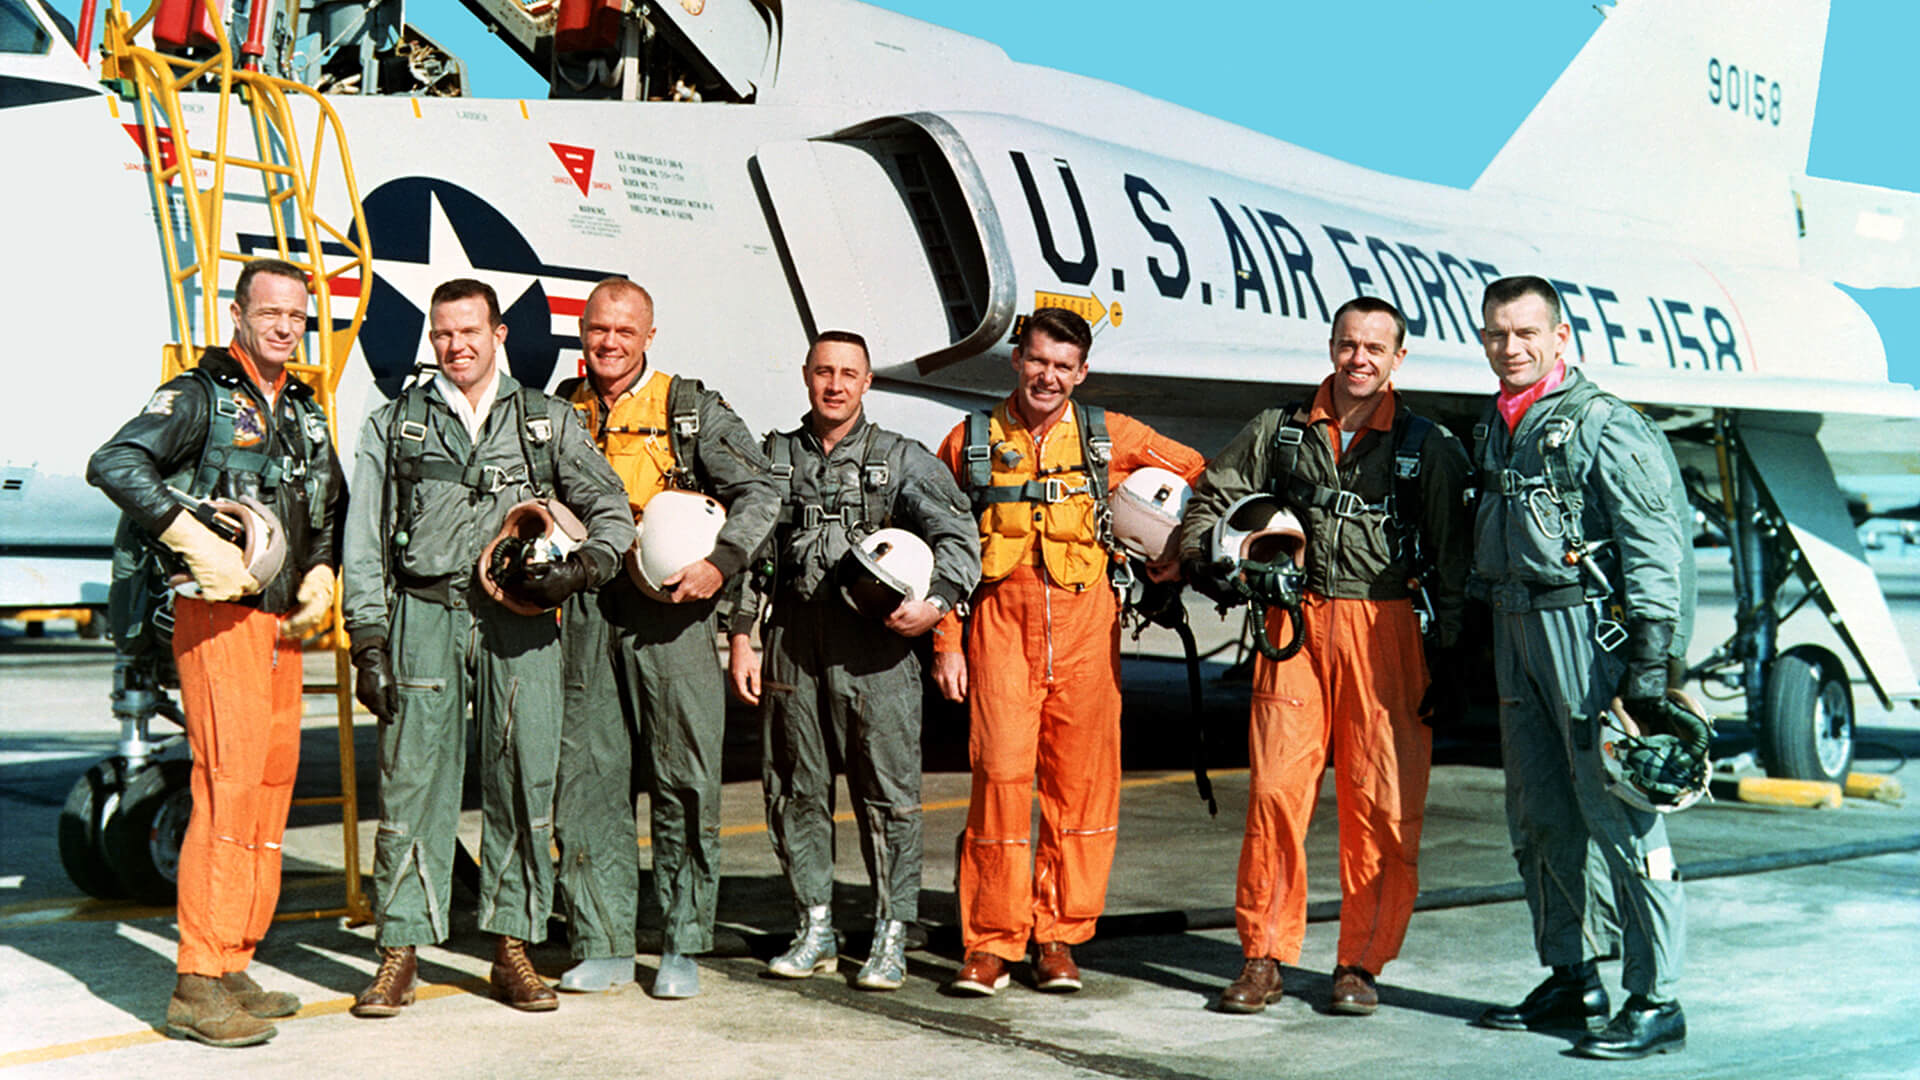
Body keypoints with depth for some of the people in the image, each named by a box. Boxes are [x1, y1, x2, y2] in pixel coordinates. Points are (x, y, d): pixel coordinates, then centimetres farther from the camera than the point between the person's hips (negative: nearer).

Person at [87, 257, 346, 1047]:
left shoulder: (306, 414, 19)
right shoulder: (199, 395, -3)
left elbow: (333, 507, 30)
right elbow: (114, 464, -17)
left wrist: (321, 575, 11)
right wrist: (199, 543, -23)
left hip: (284, 623, 8)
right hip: (219, 617, -8)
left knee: (272, 783, 8)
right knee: (228, 784, -14)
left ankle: (233, 968, 17)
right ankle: (197, 987, -11)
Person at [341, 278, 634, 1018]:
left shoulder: (547, 422, 14)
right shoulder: (393, 424, 14)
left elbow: (613, 513, 14)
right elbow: (365, 543, 9)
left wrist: (582, 567, -6)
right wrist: (368, 642, 0)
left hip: (520, 621, 1)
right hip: (424, 616, 0)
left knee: (524, 778, 0)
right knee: (412, 777, -3)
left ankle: (513, 949, 10)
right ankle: (399, 955, 5)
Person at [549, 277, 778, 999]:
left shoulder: (690, 410, 5)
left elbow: (759, 492, 0)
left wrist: (720, 561, -15)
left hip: (670, 610, -3)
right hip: (586, 611, 3)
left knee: (685, 777, -1)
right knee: (587, 776, 3)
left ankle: (683, 945, 10)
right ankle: (602, 945, 13)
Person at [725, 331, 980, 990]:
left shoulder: (903, 460, 7)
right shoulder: (775, 458, 14)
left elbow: (957, 535, 1)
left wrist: (936, 602, -15)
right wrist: (741, 636, 8)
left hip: (874, 644, -3)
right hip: (793, 640, 3)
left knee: (888, 795, -3)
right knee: (794, 789, 7)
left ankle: (890, 940, 6)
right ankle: (816, 932, 19)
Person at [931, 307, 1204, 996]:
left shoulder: (1109, 438, 8)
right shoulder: (970, 442, 8)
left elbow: (1198, 474, 22)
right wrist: (946, 642, 5)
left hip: (1085, 625, 1)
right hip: (1000, 623, -1)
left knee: (1082, 778, 2)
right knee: (999, 773, -7)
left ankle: (1060, 938, 14)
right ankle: (992, 942, 2)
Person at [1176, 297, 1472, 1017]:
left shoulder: (1428, 448, 7)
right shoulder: (1279, 432, 12)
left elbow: (1452, 559, 7)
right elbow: (1208, 503, 19)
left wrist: (1449, 655, 0)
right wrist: (1223, 571, 2)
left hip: (1385, 629, -1)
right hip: (1294, 624, 1)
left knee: (1382, 801, -2)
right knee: (1275, 788, -4)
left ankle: (1360, 964, 10)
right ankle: (1264, 958, 6)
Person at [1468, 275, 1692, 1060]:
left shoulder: (1604, 425, -8)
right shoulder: (1495, 429, 16)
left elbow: (1656, 545, -12)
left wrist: (1651, 657, -18)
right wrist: (1482, 636, 19)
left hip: (1588, 629, -8)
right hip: (1516, 633, 8)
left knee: (1618, 816, -7)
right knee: (1539, 817, 12)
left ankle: (1654, 1000, -1)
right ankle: (1574, 979, 23)